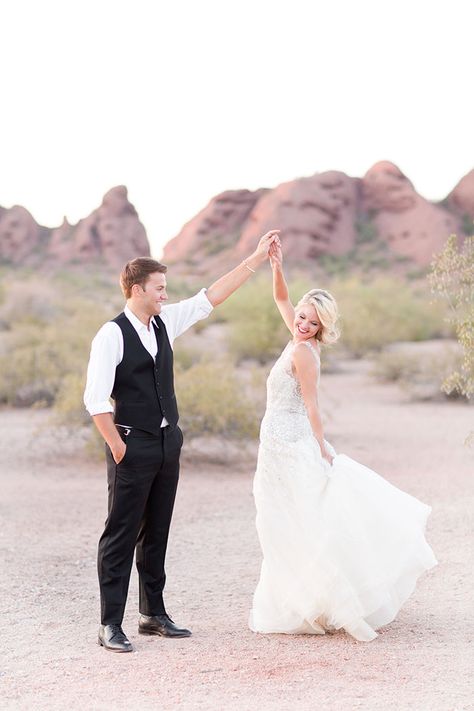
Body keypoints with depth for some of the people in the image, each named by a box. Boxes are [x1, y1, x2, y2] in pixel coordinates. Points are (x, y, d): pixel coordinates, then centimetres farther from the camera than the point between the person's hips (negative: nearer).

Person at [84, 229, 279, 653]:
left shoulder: (166, 322, 8)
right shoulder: (112, 335, -12)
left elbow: (211, 297, 11)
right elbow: (95, 399, -15)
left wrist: (257, 258, 9)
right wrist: (117, 445, -14)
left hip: (168, 442, 7)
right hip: (132, 446, -7)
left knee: (157, 533, 14)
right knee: (121, 535, -3)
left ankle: (154, 614, 24)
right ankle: (110, 625, 2)